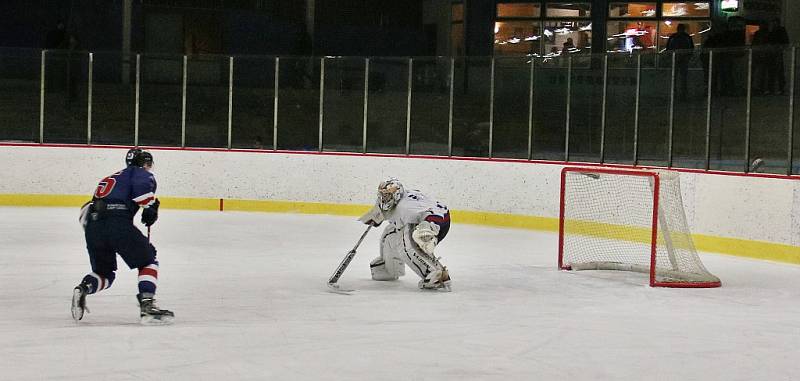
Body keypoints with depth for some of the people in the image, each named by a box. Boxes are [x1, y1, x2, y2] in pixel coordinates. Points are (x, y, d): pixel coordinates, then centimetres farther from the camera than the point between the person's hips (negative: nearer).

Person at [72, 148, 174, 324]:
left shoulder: (110, 178, 37)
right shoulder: (138, 172, 15)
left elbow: (86, 211, 34)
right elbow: (143, 184, -12)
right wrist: (150, 207, -2)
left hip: (92, 224, 7)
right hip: (118, 222, -7)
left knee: (104, 272, 22)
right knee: (148, 261, 8)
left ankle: (83, 288, -8)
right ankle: (147, 305, -9)